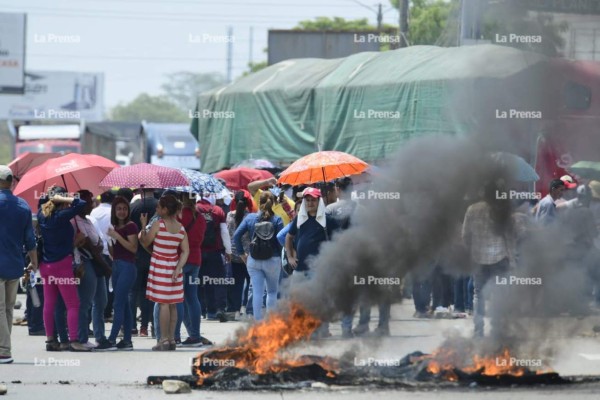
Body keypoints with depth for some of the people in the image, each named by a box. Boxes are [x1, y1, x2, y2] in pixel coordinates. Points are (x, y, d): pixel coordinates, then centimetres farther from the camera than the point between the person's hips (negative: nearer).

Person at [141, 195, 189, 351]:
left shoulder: (158, 225, -12)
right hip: (173, 266, 5)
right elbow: (185, 251, -1)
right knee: (172, 305, 9)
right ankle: (171, 339, 12)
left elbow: (145, 242, -2)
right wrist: (178, 268, -3)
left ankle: (164, 340, -7)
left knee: (163, 304, -5)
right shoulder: (181, 228, 3)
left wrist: (143, 226, 8)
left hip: (160, 266, -5)